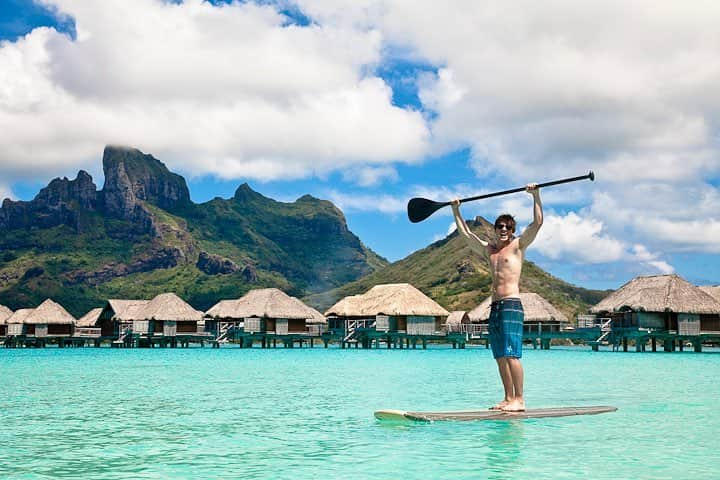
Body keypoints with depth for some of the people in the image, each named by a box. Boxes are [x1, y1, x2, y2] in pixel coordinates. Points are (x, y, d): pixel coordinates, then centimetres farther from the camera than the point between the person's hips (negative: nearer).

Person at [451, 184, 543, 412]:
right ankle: (509, 399, 10)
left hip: (511, 305, -7)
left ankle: (519, 400, -13)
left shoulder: (518, 245, 5)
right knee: (500, 357, 6)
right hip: (495, 306, 7)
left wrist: (536, 196, -8)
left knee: (511, 354, -13)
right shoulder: (489, 249, 20)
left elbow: (538, 222, -5)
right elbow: (466, 233, 30)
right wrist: (456, 211, 30)